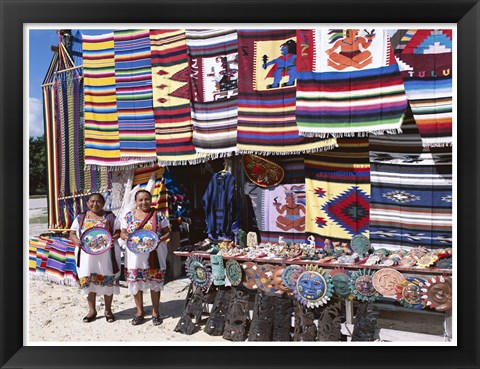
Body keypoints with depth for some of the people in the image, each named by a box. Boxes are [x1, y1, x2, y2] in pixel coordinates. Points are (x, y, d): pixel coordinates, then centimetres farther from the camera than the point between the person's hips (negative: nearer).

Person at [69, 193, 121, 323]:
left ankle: (108, 310, 19)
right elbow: (72, 234, 8)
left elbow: (118, 231, 4)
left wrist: (114, 238, -18)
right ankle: (92, 310, 23)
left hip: (106, 254, -1)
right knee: (88, 281, 7)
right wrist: (77, 241, -14)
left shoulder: (110, 216, 4)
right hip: (87, 255, 2)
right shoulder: (80, 218, 8)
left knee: (108, 281, 4)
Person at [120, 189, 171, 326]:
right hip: (135, 255, 2)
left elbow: (167, 232, 2)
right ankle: (140, 311, 25)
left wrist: (160, 240, -17)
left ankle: (155, 312, 21)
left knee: (155, 283, 5)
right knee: (135, 283, 8)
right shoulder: (129, 216, 6)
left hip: (154, 255, -2)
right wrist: (125, 237, -13)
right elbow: (122, 233, 10)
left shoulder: (159, 215, 0)